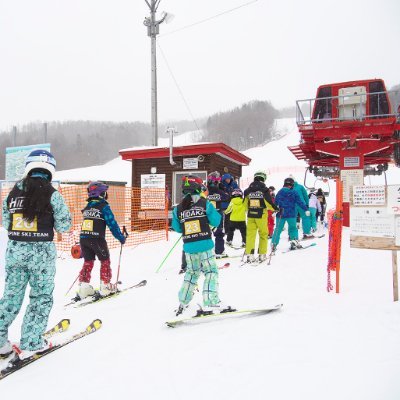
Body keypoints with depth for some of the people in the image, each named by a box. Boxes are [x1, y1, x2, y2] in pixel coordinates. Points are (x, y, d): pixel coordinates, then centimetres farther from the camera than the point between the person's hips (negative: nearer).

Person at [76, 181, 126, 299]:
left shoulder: (87, 207, 13)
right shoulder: (104, 206, -8)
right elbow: (112, 224, -11)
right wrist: (121, 237, -2)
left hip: (83, 238, 6)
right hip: (97, 239, -6)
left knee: (88, 262, 17)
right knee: (105, 261, 10)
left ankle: (83, 287, 15)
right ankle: (105, 286, 12)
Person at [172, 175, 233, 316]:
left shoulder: (178, 209, 4)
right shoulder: (205, 204, -3)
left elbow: (177, 228, 11)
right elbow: (216, 221, -3)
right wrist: (218, 213, 17)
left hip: (189, 246, 4)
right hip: (205, 245, -4)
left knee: (192, 272, 20)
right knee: (211, 272, 4)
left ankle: (183, 302, 24)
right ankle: (210, 303, -5)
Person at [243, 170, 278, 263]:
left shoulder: (248, 190, 3)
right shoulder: (264, 190, -9)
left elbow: (245, 204, 9)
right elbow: (269, 203, -11)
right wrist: (276, 209, 5)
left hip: (250, 215, 3)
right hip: (261, 216, -3)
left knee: (250, 234, 5)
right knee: (263, 234, 11)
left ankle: (249, 255, 2)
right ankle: (262, 255, 13)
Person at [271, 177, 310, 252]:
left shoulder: (279, 192, 3)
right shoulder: (294, 192, -4)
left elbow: (275, 202, 8)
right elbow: (300, 202, -4)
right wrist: (306, 209, 1)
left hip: (281, 214, 2)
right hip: (291, 214, -2)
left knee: (278, 229, 5)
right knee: (293, 228, 16)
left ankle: (274, 244, -1)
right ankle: (294, 241, 3)